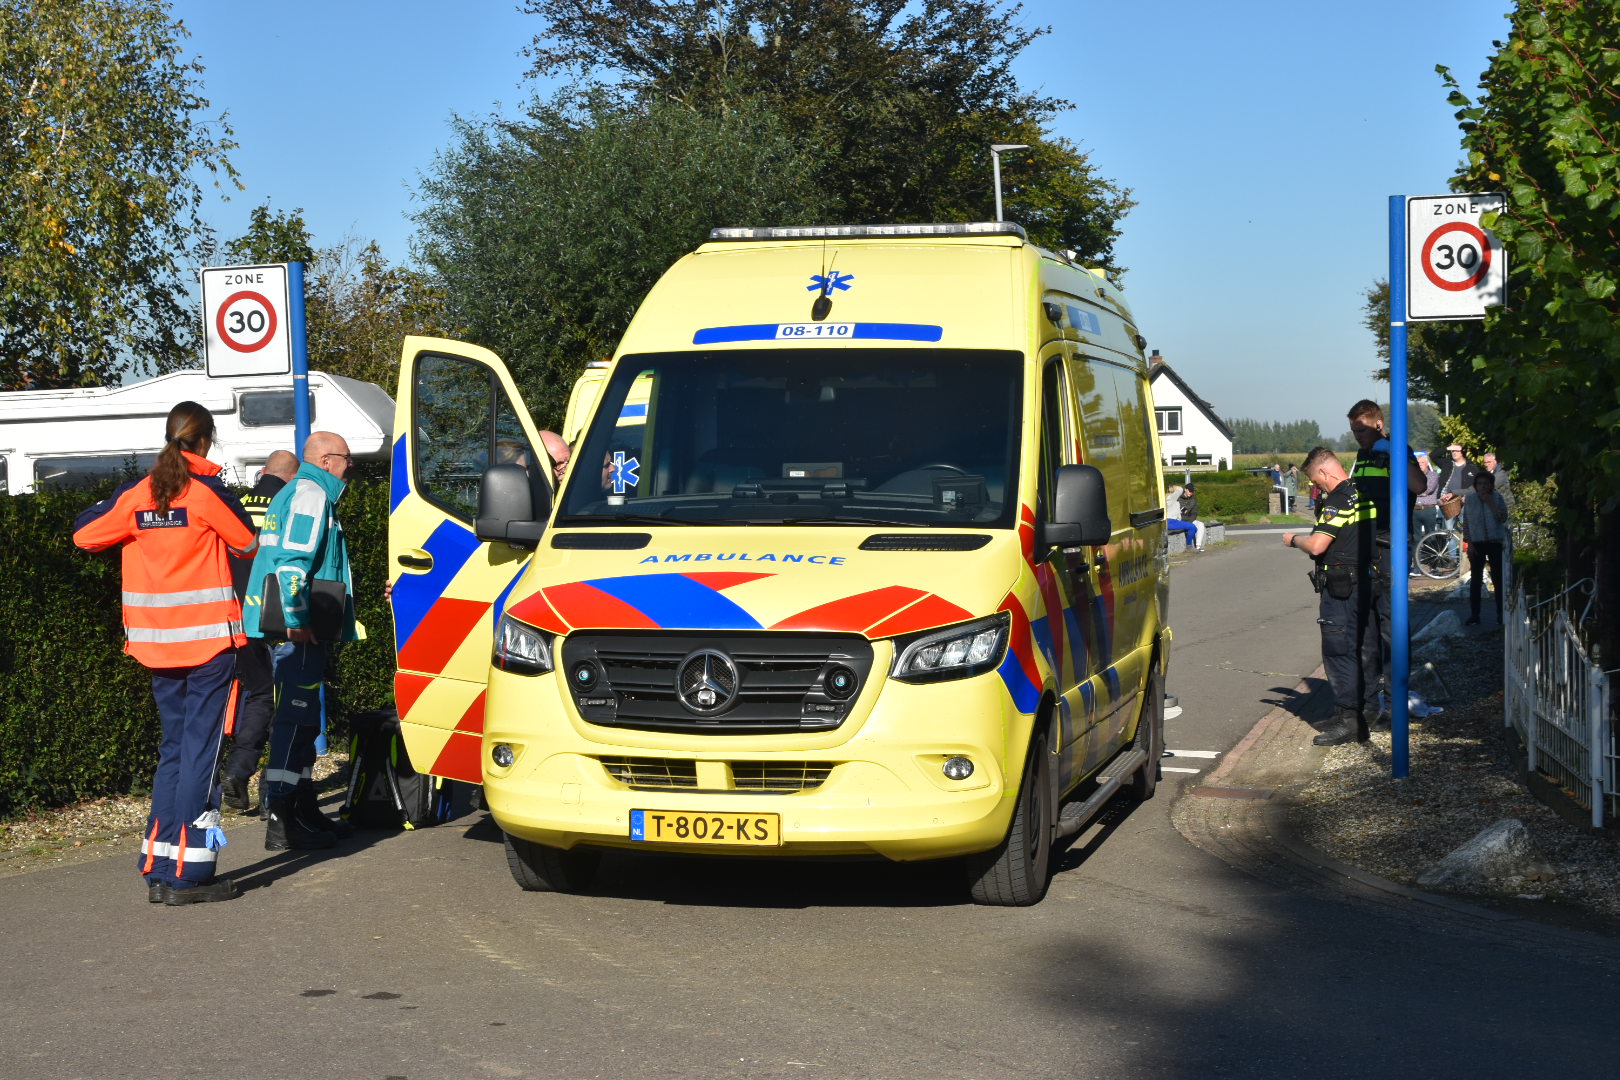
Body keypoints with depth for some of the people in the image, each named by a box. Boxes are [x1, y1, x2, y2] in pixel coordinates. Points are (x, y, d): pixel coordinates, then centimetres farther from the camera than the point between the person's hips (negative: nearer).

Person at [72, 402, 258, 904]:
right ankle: (188, 873, -5)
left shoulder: (137, 494, 3)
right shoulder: (207, 491, -10)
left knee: (174, 746, 14)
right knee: (200, 748, -3)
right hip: (210, 637, -5)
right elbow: (248, 543, 2)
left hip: (157, 643, 5)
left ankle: (159, 869, 13)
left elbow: (85, 534, 10)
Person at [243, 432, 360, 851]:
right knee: (295, 718, -11)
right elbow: (292, 560, -21)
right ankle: (282, 822, -13)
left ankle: (303, 808, 25)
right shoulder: (311, 493, -10)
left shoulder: (298, 492, 24)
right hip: (296, 628, -11)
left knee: (301, 719, 17)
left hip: (296, 627, 11)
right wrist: (296, 619, -22)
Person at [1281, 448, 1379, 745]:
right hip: (1365, 579, 9)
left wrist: (1294, 539, -4)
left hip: (1340, 586, -9)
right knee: (1363, 647, 16)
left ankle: (1347, 717, -7)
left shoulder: (1338, 500, -18)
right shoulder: (1364, 494, 11)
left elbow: (1317, 545, -22)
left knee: (1338, 650, -6)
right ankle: (1366, 708, 25)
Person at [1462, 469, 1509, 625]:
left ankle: (1501, 614, 5)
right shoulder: (1469, 499, 2)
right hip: (1477, 543, 1)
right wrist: (1469, 543, -2)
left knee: (1498, 579, 0)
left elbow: (1503, 518, -11)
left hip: (1495, 542, -1)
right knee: (1475, 579, 1)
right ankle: (1474, 615, 5)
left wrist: (1490, 503, -18)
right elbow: (1466, 523, 4)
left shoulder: (1497, 498, 0)